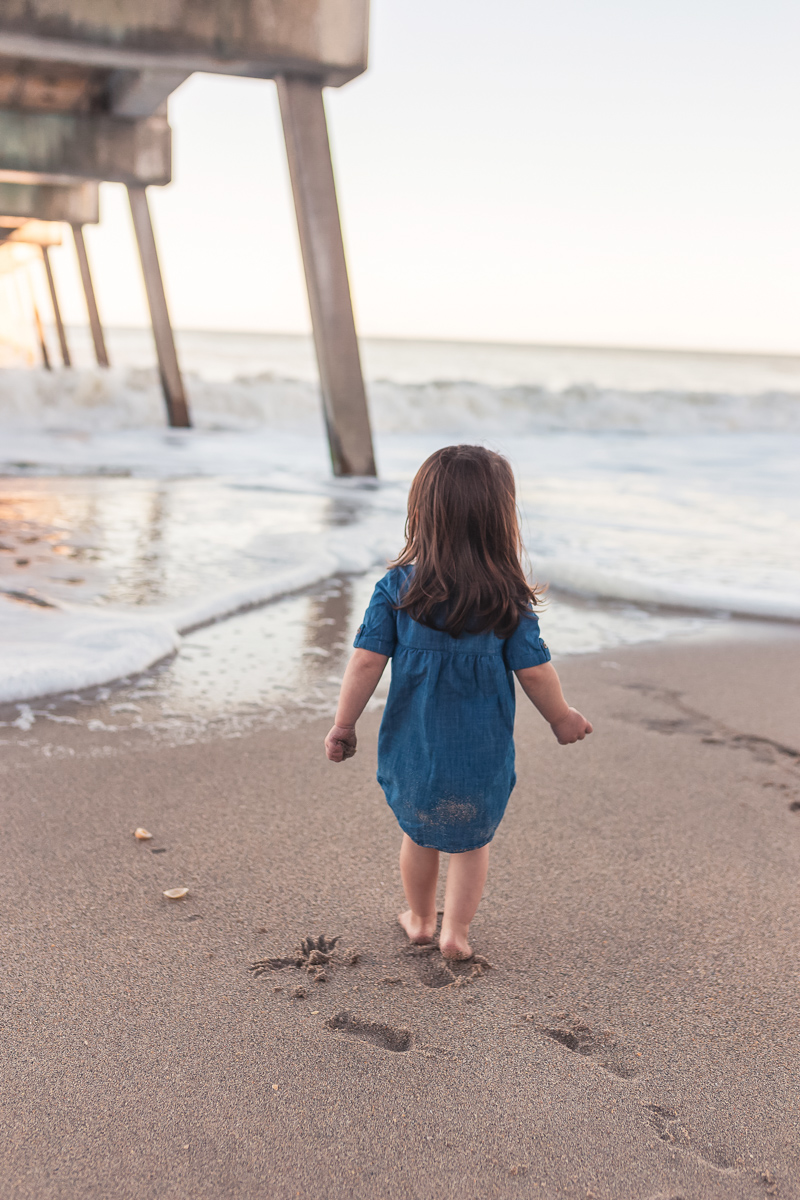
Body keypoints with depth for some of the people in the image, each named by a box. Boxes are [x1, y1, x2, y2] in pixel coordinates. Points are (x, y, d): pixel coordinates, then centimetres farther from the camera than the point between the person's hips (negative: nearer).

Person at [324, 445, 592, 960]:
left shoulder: (397, 588, -11)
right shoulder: (510, 600, -13)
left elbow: (366, 662, -11)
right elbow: (535, 671, -7)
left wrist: (343, 726, -1)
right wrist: (563, 718, 10)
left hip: (413, 747, 2)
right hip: (482, 753, -1)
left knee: (418, 834, 23)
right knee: (472, 841, 20)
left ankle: (420, 919, 40)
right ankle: (456, 932, 24)